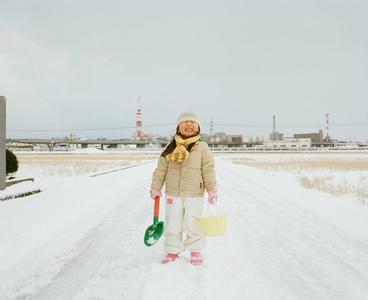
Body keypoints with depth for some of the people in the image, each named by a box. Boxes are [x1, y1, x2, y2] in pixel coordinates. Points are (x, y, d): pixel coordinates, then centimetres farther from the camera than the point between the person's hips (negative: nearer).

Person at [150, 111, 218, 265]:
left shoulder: (202, 147, -2)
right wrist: (156, 188, 8)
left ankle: (196, 250, 24)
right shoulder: (171, 148, 3)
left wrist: (212, 190, -5)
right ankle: (172, 251, 26)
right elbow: (160, 170, 7)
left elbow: (208, 170, -2)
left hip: (194, 196, -2)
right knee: (172, 226, 9)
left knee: (192, 226, 4)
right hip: (173, 195, 2)